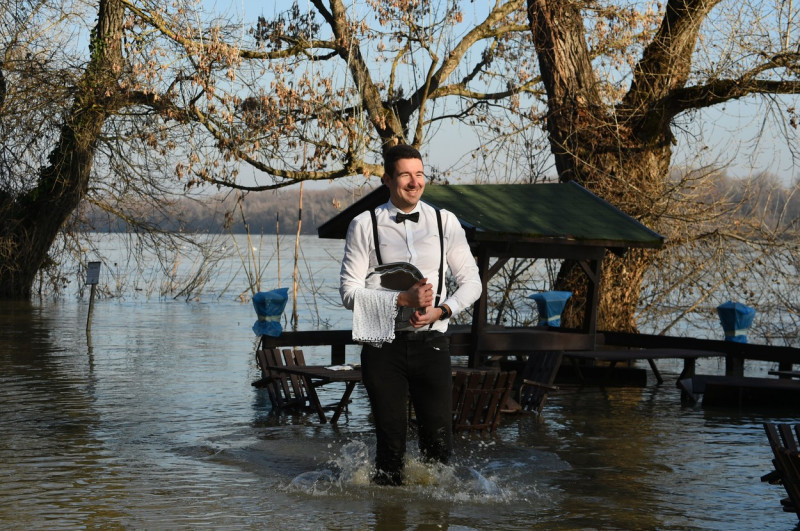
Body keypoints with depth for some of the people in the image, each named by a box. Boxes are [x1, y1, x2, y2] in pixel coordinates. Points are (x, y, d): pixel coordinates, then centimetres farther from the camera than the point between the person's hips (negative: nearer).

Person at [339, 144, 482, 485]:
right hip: (383, 345, -2)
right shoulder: (364, 226, -1)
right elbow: (349, 291, -5)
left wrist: (440, 310, -9)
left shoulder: (445, 222, 7)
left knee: (439, 440, 1)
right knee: (391, 440, 2)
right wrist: (402, 299, -16)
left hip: (431, 343, 2)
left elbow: (471, 281, 10)